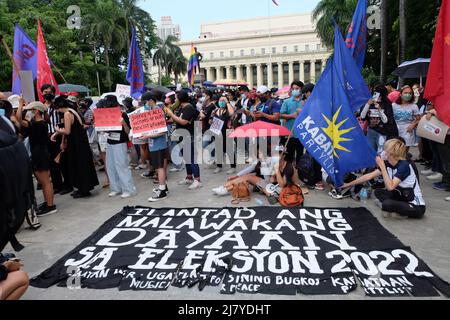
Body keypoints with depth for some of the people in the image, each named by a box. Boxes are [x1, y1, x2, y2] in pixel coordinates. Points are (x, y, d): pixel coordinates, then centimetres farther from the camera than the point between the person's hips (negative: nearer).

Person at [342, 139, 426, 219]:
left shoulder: (404, 166, -25)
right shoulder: (388, 164, -2)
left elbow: (390, 187, -33)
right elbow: (369, 176, 4)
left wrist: (382, 166, -29)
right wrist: (349, 184, 6)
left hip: (417, 207, -8)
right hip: (404, 198, 8)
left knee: (386, 204, -29)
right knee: (378, 192, 4)